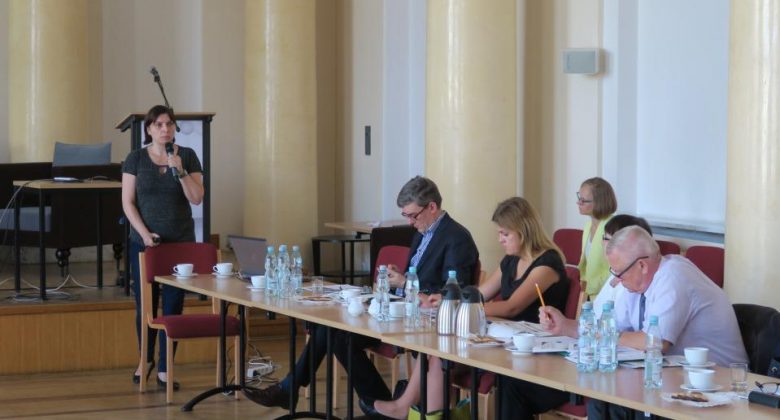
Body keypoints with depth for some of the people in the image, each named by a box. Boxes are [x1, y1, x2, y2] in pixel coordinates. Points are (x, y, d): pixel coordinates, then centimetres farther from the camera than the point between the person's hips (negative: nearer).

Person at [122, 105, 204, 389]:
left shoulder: (187, 156, 2)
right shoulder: (136, 159, 0)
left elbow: (197, 198, -4)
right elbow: (128, 202, -1)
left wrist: (180, 170, -16)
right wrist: (145, 234, -12)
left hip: (180, 242, 0)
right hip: (144, 241, 0)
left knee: (173, 306, -1)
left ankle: (164, 370, 6)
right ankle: (146, 359, 29)